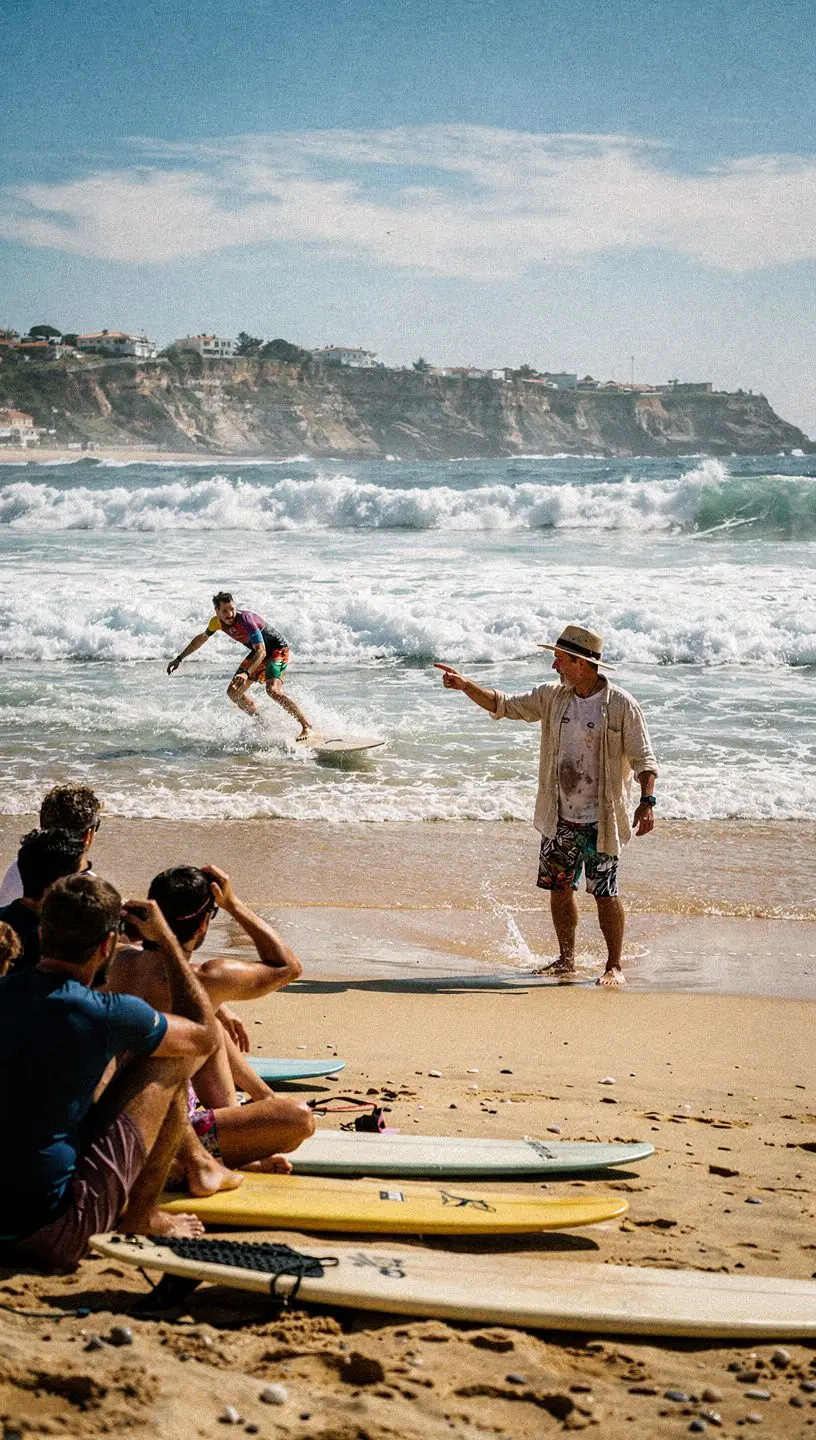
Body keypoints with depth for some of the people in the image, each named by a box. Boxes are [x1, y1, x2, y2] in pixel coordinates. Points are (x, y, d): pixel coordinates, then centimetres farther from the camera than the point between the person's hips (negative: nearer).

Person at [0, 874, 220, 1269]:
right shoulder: (106, 1014, -15)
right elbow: (205, 1036, 4)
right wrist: (165, 939, 11)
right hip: (52, 1232, -6)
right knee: (170, 1064, 4)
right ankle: (143, 1220, 15)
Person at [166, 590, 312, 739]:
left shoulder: (245, 620, -33)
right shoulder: (217, 622, -10)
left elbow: (261, 652, -39)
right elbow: (201, 638, 12)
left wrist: (246, 674, -53)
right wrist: (179, 659, 14)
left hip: (277, 650, -8)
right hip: (258, 652, 8)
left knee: (273, 690, -30)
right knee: (234, 692, 5)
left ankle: (306, 726, -23)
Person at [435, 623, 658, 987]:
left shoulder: (621, 705, -9)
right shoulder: (552, 697, 6)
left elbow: (643, 759, -8)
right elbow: (502, 705, 12)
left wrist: (646, 801, -20)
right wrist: (464, 685, 0)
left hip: (600, 820, -5)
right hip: (559, 819, 5)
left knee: (605, 894, -3)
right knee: (559, 889, 10)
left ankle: (614, 966, 9)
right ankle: (566, 960, 24)